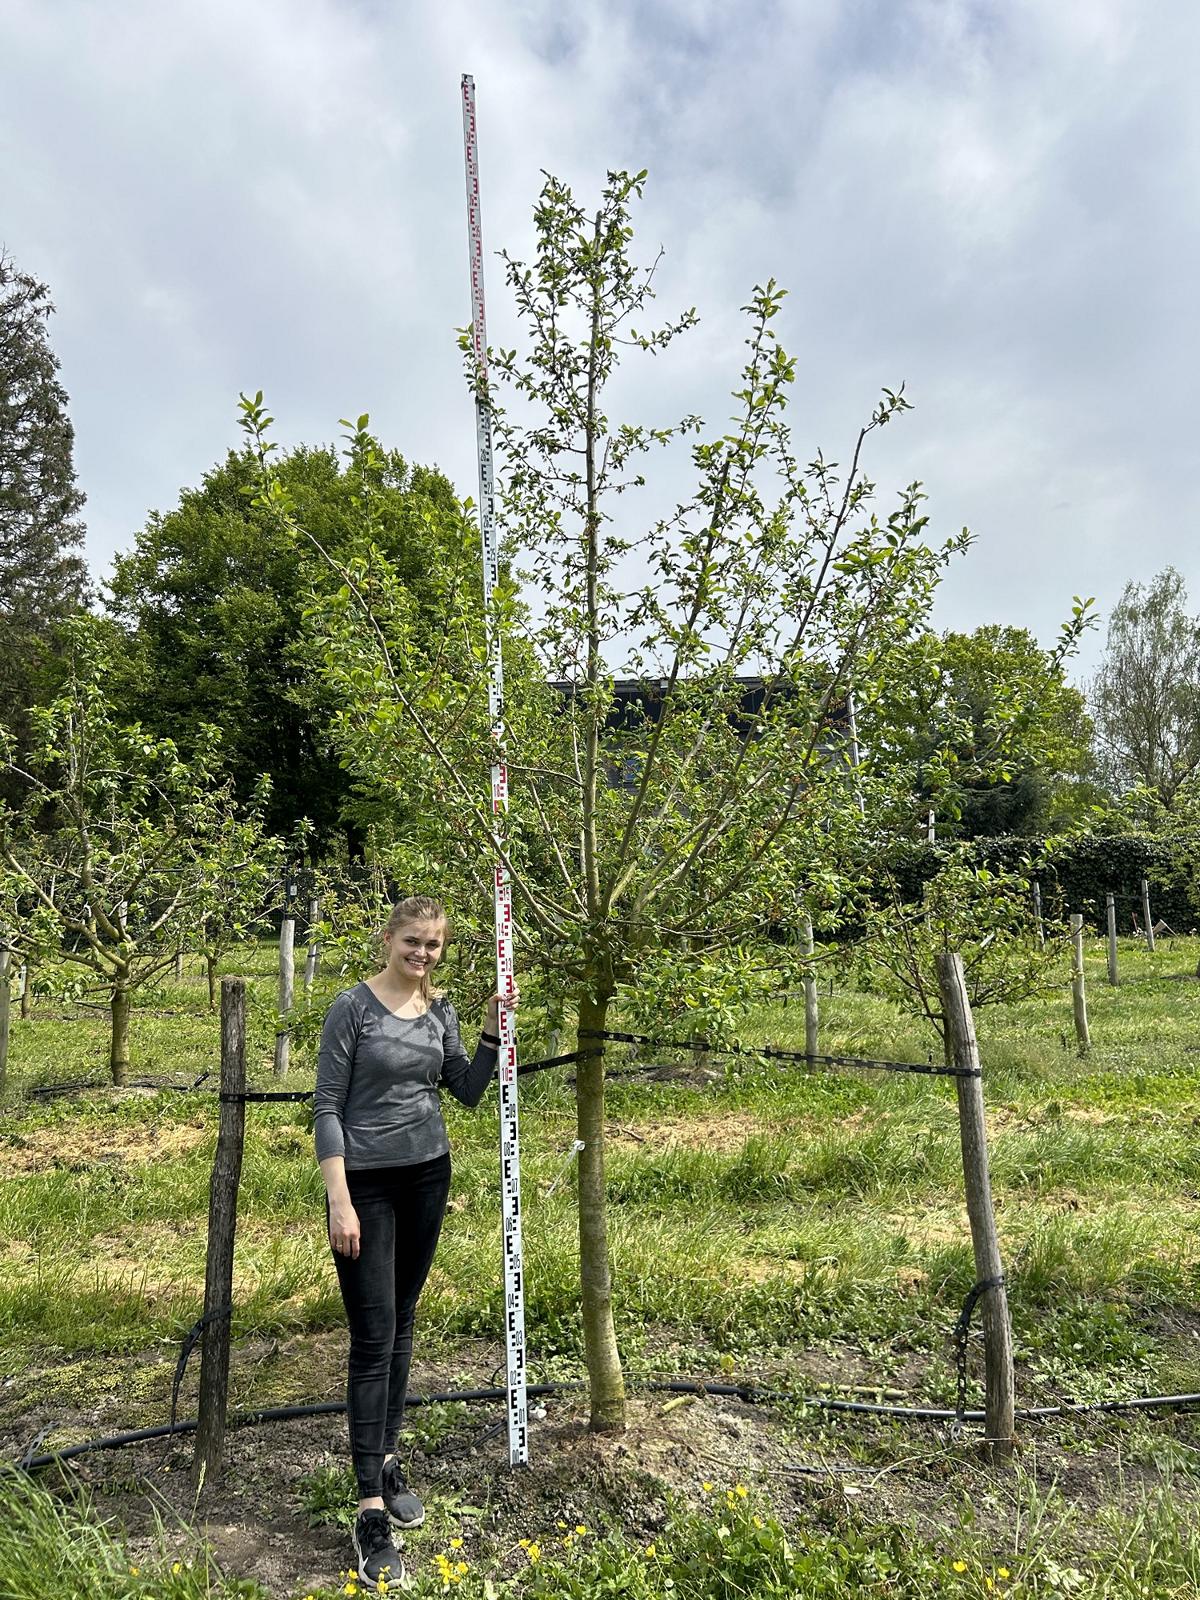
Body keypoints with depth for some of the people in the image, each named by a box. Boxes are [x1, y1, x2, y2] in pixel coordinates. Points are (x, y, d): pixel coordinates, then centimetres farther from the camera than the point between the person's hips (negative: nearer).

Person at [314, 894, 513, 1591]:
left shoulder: (441, 1009, 3)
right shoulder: (354, 1006, -12)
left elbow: (469, 1091, 9)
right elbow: (328, 1107, -12)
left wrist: (493, 1032, -5)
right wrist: (340, 1201, -17)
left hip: (427, 1176, 5)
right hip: (367, 1182, -5)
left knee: (402, 1324, 16)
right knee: (374, 1336, -4)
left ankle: (387, 1458, 31)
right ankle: (372, 1509, 2)